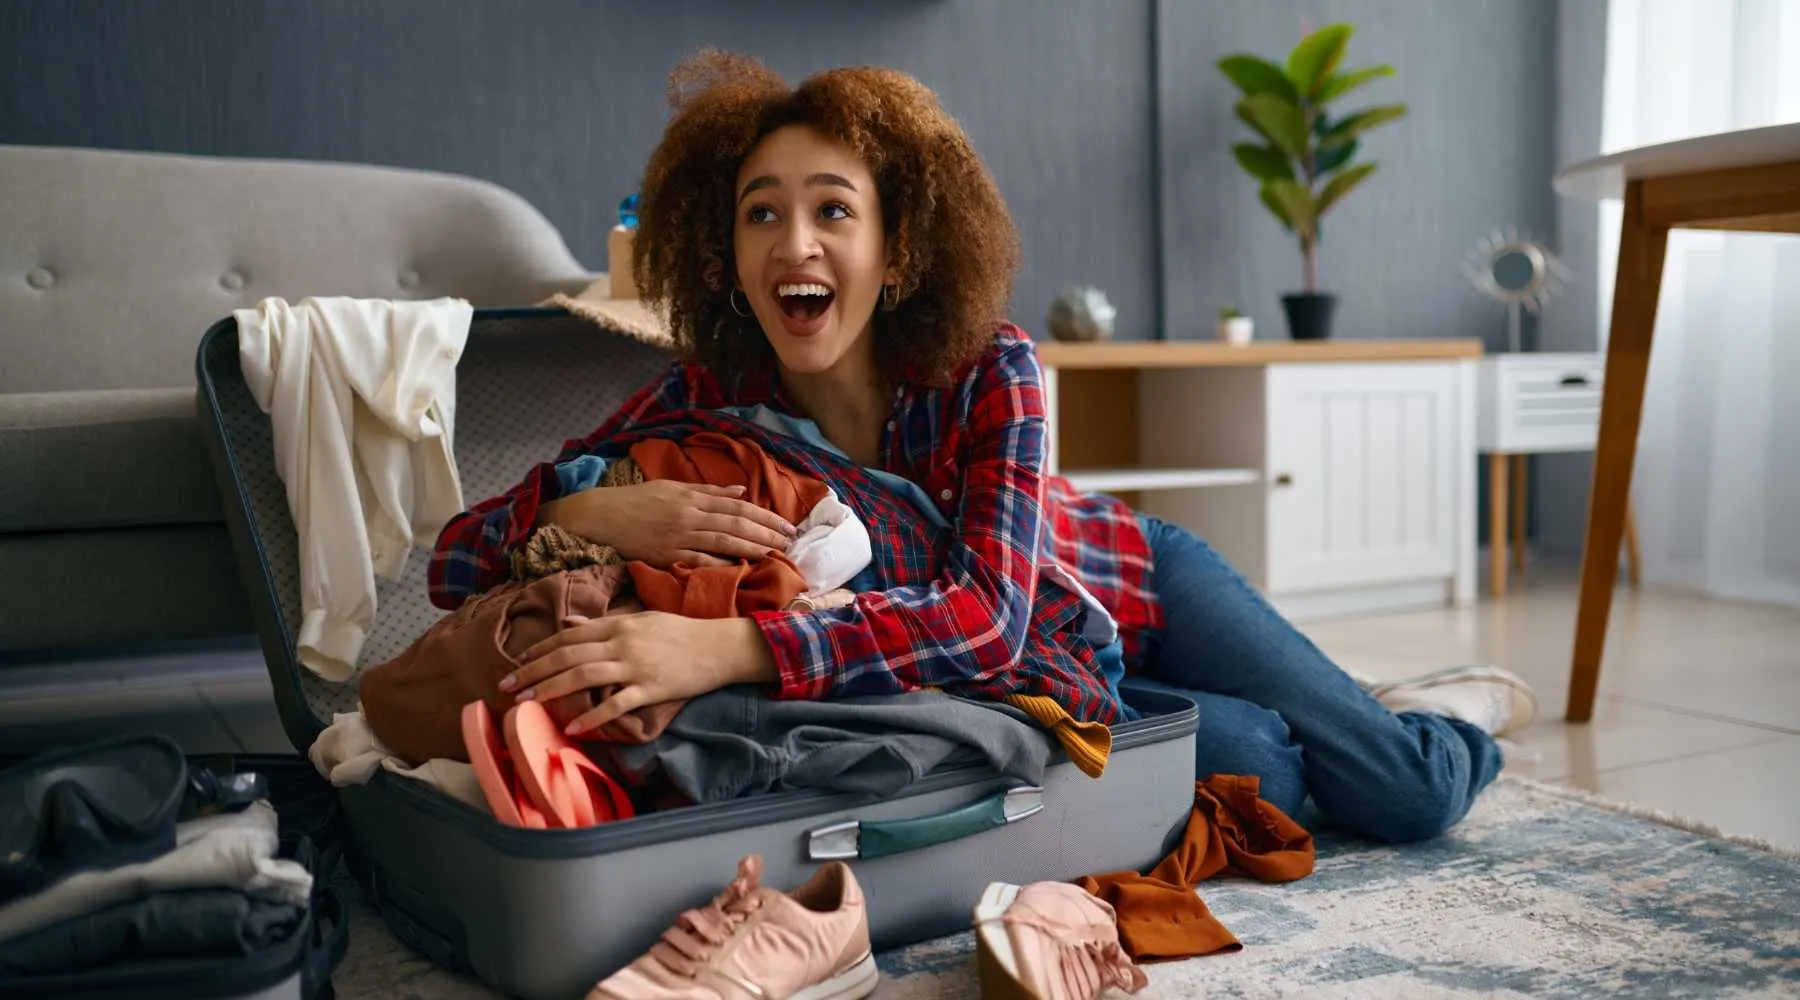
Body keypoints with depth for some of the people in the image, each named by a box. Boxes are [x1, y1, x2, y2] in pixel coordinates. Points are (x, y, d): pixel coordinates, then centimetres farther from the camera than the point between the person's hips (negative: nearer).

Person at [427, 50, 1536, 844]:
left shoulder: (991, 371, -31)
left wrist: (731, 646, -58)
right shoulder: (710, 401, -24)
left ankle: (1450, 708, 29)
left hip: (1135, 589, -1)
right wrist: (599, 509, -49)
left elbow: (989, 611, -45)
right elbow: (458, 557, -26)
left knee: (1409, 798, -7)